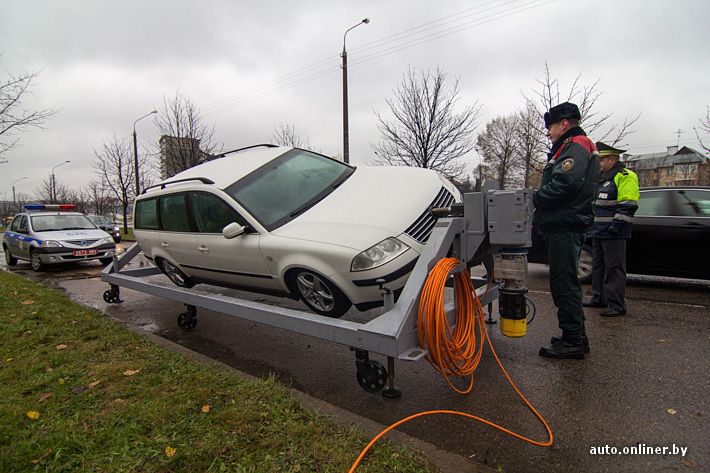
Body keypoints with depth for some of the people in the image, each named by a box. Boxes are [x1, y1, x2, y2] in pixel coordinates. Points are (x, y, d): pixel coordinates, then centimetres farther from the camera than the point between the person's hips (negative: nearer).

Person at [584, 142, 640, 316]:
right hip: (598, 232, 10)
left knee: (614, 269, -7)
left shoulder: (625, 176, -8)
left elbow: (628, 205, -17)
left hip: (613, 233, -10)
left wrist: (616, 225, -21)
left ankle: (616, 305, -2)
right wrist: (592, 225, 22)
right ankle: (599, 298, 24)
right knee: (598, 267, 14)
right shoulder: (601, 178, 21)